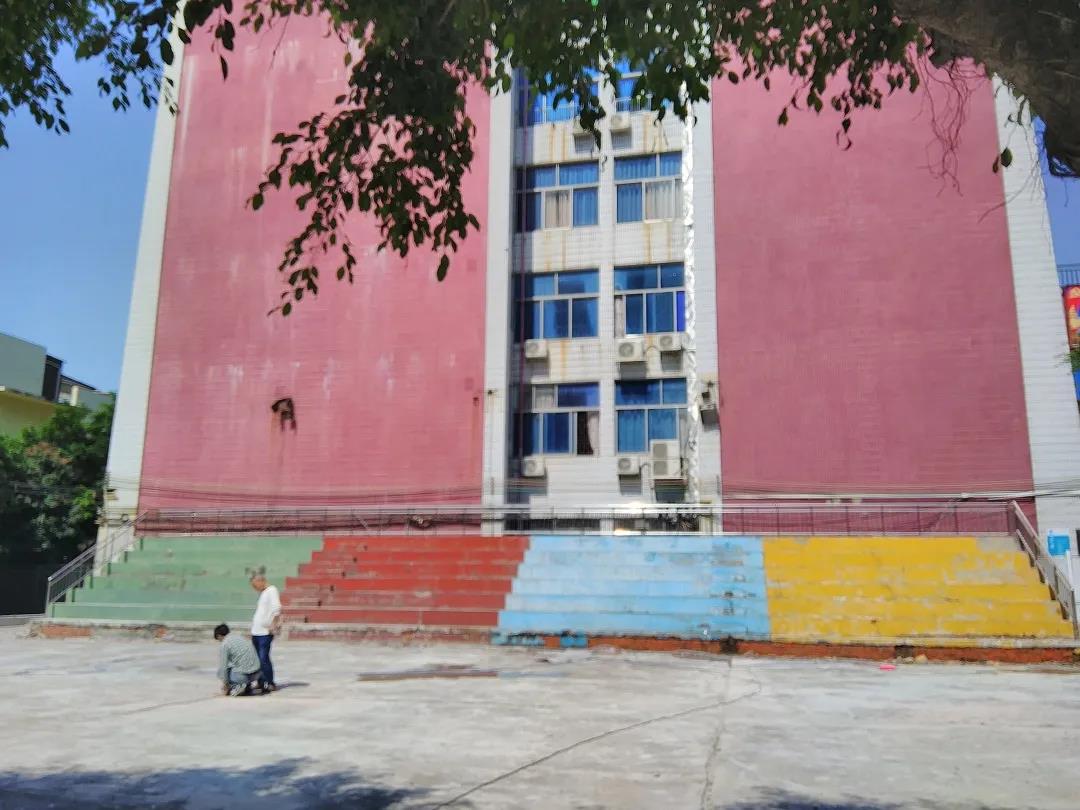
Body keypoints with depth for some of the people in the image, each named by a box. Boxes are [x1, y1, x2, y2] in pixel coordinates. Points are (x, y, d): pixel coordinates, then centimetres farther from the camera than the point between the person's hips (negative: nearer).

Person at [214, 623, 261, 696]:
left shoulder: (225, 644, -6)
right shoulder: (240, 637, 16)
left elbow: (224, 666, -4)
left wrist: (225, 684, 10)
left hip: (244, 675, -7)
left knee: (220, 670, 16)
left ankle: (237, 686, 0)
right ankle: (247, 686, 19)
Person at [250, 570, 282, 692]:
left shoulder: (271, 591, -10)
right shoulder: (262, 593, 18)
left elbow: (277, 609, -19)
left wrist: (273, 625, -20)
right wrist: (254, 623, 19)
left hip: (265, 633, -9)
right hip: (256, 632, 9)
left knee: (264, 659, -8)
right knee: (257, 658, 11)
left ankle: (269, 683, 1)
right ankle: (261, 682, 19)